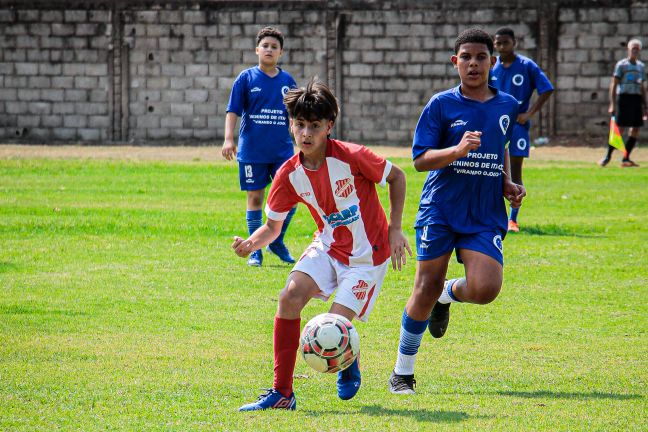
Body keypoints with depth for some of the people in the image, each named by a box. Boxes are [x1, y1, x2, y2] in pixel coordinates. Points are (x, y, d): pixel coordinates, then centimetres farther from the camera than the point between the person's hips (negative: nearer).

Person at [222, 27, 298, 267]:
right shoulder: (246, 78, -1)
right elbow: (233, 111, -2)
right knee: (255, 197, 3)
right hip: (252, 150, -2)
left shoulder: (287, 81, 7)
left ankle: (277, 242, 16)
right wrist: (228, 139, -13)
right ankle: (256, 250, 12)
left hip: (282, 150, 2)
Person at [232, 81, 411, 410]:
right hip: (328, 246, 4)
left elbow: (396, 177, -6)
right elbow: (272, 226, 2)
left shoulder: (351, 157, -22)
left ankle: (349, 363, 27)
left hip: (367, 254, -4)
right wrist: (250, 244, -19)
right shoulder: (289, 175, -9)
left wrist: (395, 229, -7)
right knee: (291, 295, -22)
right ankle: (282, 393, -13)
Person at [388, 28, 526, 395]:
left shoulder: (507, 106, 10)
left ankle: (448, 294, 19)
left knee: (485, 289, -18)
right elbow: (420, 160, -7)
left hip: (486, 214, 2)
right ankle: (403, 372, 13)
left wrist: (507, 184, 11)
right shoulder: (442, 104, -2)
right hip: (440, 210, -2)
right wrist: (458, 150, -24)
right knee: (426, 290, -4)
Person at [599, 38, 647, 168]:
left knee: (635, 129, 0)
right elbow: (614, 85, -4)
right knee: (620, 128, -9)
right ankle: (608, 156, 1)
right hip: (623, 97, -6)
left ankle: (625, 159, 5)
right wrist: (612, 104, -12)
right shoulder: (621, 65, -2)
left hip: (637, 99, 6)